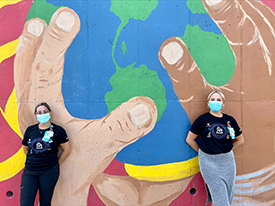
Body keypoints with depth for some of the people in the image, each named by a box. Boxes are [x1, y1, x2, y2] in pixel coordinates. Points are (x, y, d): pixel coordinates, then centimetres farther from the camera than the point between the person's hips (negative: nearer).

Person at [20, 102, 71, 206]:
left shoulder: (58, 130, -4)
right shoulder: (30, 130, 5)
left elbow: (67, 149, 0)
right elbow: (25, 148, 19)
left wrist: (56, 163, 3)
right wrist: (33, 161, 12)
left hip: (49, 171, -3)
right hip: (29, 171, 3)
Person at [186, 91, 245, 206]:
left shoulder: (229, 120, 2)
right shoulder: (203, 119, -6)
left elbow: (240, 140, 14)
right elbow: (189, 139, 0)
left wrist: (226, 149, 8)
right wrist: (202, 151, 3)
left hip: (227, 161, 3)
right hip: (209, 161, -3)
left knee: (229, 193, 13)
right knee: (219, 195, 3)